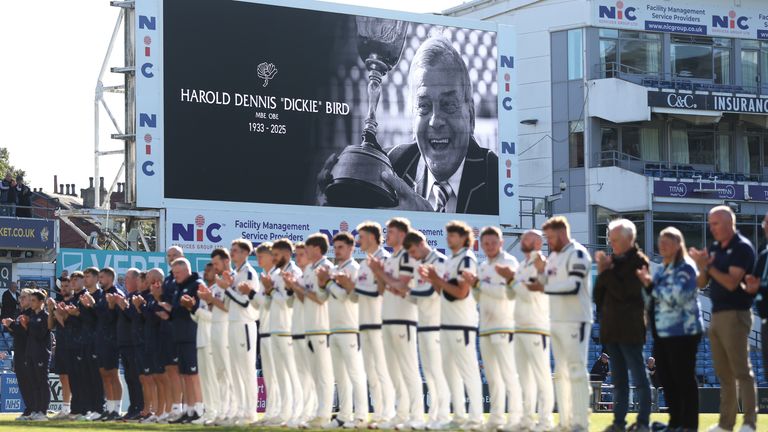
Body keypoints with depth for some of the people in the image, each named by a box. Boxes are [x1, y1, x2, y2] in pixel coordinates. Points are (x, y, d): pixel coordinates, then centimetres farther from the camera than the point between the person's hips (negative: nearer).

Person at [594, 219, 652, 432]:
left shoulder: (638, 261, -8)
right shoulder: (614, 260, 13)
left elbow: (623, 292, -18)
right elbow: (600, 292, 14)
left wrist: (605, 271, -13)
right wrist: (602, 272, -3)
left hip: (629, 329, -8)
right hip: (611, 328, 8)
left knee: (639, 378, -3)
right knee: (618, 380, 9)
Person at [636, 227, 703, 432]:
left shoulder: (685, 268, -9)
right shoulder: (661, 270, 18)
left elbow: (675, 296, -22)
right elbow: (652, 299, 23)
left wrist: (651, 284, -15)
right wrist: (646, 284, 4)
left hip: (682, 332, -9)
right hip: (662, 332, 9)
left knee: (684, 378, -5)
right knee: (665, 378, 10)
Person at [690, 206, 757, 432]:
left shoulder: (742, 248, -9)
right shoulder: (714, 248, 14)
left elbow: (732, 282, -18)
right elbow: (701, 283, 13)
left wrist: (708, 266, -17)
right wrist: (702, 267, -6)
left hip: (735, 314, -8)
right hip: (716, 315, 8)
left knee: (742, 371, -8)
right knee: (723, 374, 9)